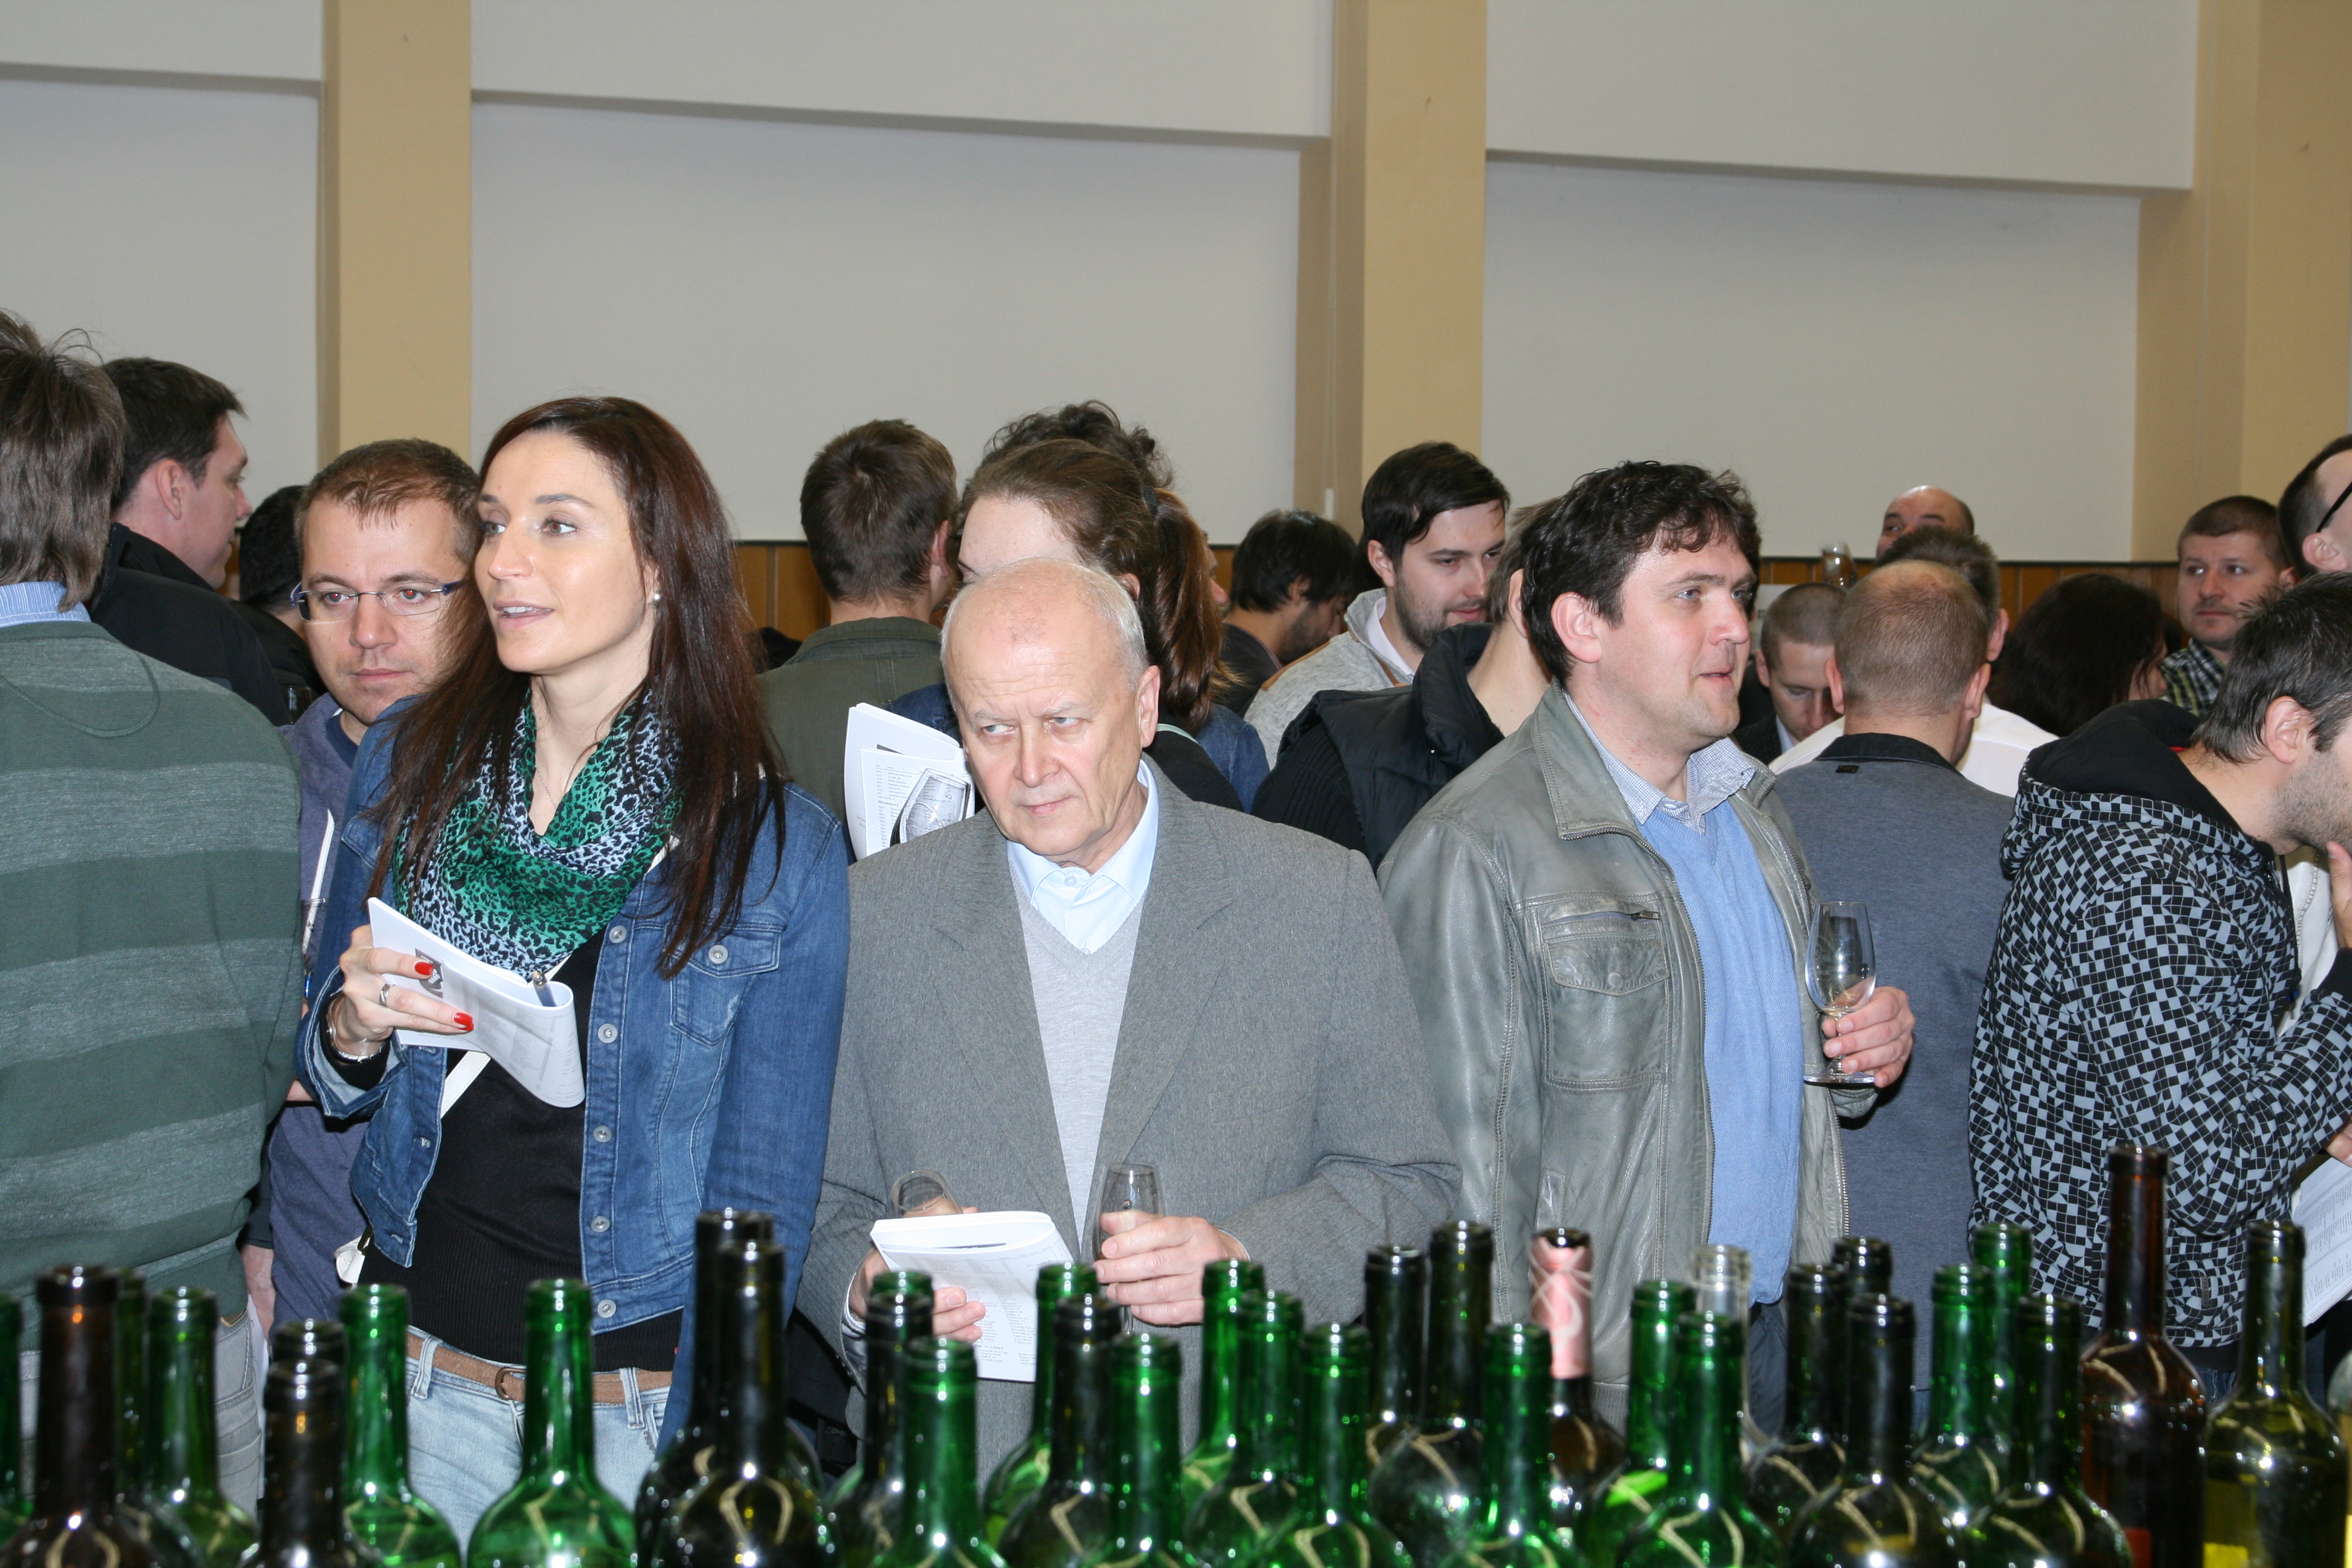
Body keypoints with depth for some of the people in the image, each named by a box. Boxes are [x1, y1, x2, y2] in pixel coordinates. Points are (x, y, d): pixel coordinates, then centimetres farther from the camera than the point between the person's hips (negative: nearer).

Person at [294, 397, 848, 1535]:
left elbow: (762, 1197, -5)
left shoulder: (778, 852, -9)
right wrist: (351, 1030, -9)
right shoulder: (407, 763, 1)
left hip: (638, 1407, -3)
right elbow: (328, 1086, 13)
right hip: (412, 1378, 3)